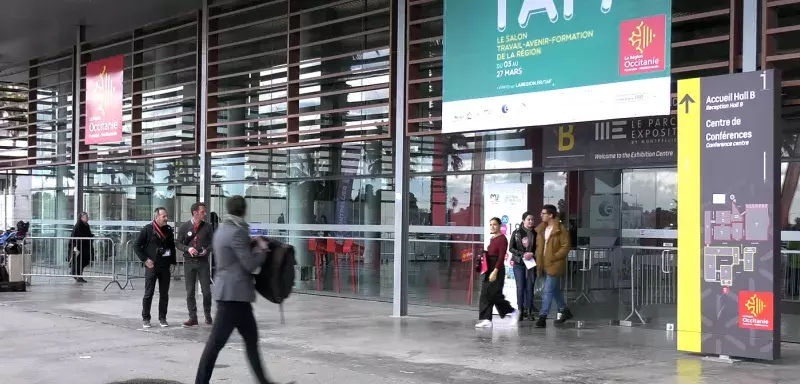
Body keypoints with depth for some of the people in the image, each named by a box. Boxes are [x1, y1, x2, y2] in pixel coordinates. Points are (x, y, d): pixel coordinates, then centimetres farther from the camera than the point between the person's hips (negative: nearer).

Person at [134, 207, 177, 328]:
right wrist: (145, 259, -10)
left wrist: (172, 262, 10)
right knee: (148, 293, 1)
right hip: (151, 267, -4)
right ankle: (145, 318, 9)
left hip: (165, 267, 4)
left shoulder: (168, 230, 7)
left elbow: (172, 246, 18)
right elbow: (136, 245, -4)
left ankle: (162, 318, 15)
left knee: (164, 294, 6)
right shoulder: (147, 229, -6)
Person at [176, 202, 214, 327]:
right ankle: (192, 317, 9)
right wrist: (188, 248, -15)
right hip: (189, 262, 0)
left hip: (203, 261, 0)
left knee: (206, 290, 0)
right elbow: (178, 243, 4)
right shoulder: (184, 227, 1)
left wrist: (207, 250, -13)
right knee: (190, 291, 2)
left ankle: (207, 315, 18)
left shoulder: (208, 227, 2)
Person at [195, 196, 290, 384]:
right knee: (216, 342, -4)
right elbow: (250, 264, -18)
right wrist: (262, 249, -2)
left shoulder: (223, 230, 13)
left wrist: (253, 245, 12)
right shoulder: (237, 232, -17)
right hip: (234, 293, -10)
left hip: (230, 291, 10)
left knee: (251, 339, 14)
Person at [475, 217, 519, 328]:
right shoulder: (492, 239, 14)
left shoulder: (502, 239, -11)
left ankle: (513, 312, 13)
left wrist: (495, 271, -23)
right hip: (489, 270, 9)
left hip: (497, 270, -9)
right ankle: (486, 320, 3)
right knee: (485, 295, 3)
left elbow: (501, 257, -18)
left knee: (495, 295, -6)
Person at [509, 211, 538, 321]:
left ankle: (529, 311, 8)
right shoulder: (516, 233, 3)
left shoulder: (535, 234, 2)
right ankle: (520, 311, 4)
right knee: (520, 287, -2)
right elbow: (511, 248, 0)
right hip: (519, 263, 0)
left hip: (531, 264, 0)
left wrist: (531, 254, -16)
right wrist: (522, 254, -12)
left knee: (530, 288, 2)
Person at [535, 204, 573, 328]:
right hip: (544, 265, 8)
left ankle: (543, 317, -10)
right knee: (555, 290, 18)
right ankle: (565, 311, 33)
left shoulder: (561, 230, -12)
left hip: (554, 265, -8)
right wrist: (539, 258, 7)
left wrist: (553, 257, -18)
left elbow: (565, 247, -14)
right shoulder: (541, 229, 12)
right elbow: (539, 245, 21)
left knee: (548, 291, -10)